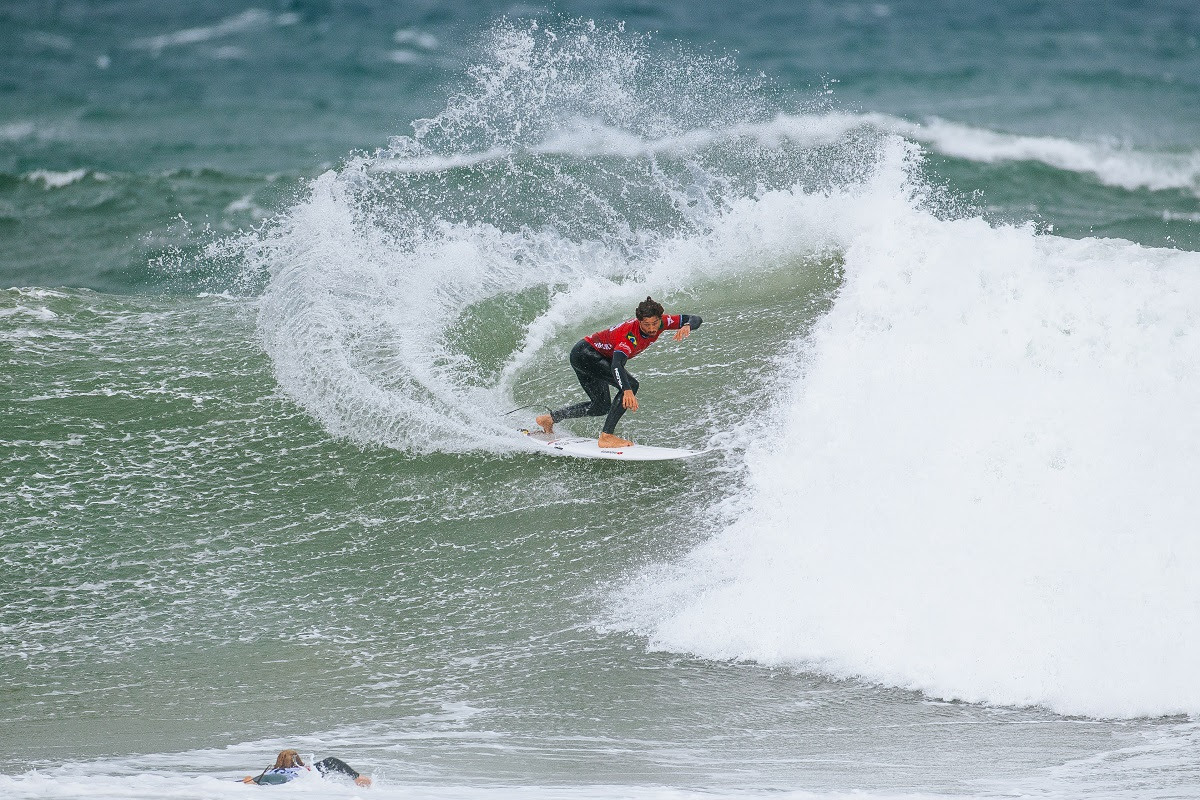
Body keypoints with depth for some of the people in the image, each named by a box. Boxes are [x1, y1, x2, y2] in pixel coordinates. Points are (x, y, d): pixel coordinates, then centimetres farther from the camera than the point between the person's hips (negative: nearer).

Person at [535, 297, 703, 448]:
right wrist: (627, 391, -65)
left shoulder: (661, 322, -15)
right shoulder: (630, 335, -36)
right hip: (585, 353, -9)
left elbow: (695, 319, -12)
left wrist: (687, 326, -36)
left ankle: (549, 419, 32)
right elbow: (616, 365, -49)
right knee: (631, 384, -25)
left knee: (601, 406, 22)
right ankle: (606, 436, -24)